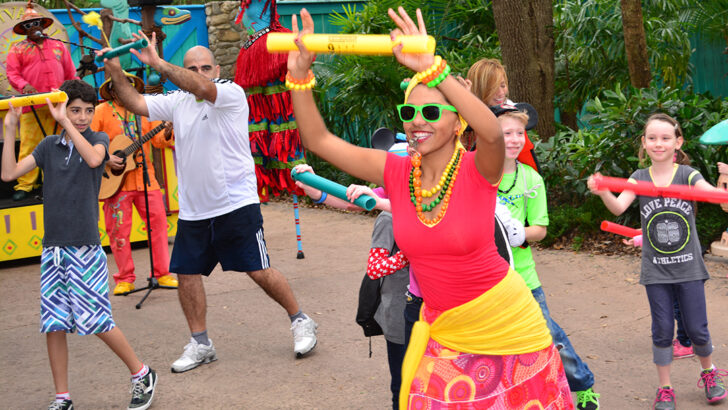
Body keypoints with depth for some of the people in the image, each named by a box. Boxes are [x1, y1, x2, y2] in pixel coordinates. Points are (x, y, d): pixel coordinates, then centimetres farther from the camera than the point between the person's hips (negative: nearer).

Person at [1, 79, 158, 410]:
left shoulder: (98, 139, 3)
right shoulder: (49, 146, 11)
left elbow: (94, 158, -21)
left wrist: (65, 121, -20)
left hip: (85, 246, -4)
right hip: (53, 248, 4)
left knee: (96, 321, -5)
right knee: (53, 325, 4)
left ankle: (142, 375, 13)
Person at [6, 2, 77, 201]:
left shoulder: (58, 46, 19)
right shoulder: (18, 49, 11)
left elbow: (70, 73, 19)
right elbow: (12, 73, 1)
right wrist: (24, 86, -18)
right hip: (32, 106, -2)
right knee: (29, 145, -6)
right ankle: (25, 185, -1)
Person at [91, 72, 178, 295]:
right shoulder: (101, 111, 1)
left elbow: (158, 139, 6)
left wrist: (167, 136, -15)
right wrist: (106, 158, -15)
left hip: (144, 177, 3)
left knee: (158, 222, 0)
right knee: (118, 229, 0)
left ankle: (162, 273, 10)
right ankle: (124, 279, 11)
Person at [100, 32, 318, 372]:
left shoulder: (232, 94, -9)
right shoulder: (177, 102, 8)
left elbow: (202, 88, -28)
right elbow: (136, 104, 4)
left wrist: (157, 63, -33)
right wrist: (116, 73, -11)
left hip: (236, 205, -6)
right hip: (192, 211, 6)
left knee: (259, 271, -2)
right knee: (187, 274, 6)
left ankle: (300, 322, 18)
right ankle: (200, 344, 21)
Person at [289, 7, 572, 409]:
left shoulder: (477, 170, -18)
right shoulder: (396, 174, -6)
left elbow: (492, 132, -43)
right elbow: (319, 140, -8)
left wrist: (431, 69, -50)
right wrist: (300, 75, -22)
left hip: (506, 323, -3)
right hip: (442, 327, 3)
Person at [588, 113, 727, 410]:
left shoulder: (688, 175, -5)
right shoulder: (640, 178, -1)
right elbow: (618, 207, -17)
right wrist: (603, 192, -39)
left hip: (689, 268, -1)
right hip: (656, 271, 1)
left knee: (697, 328, 6)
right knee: (662, 330, 5)